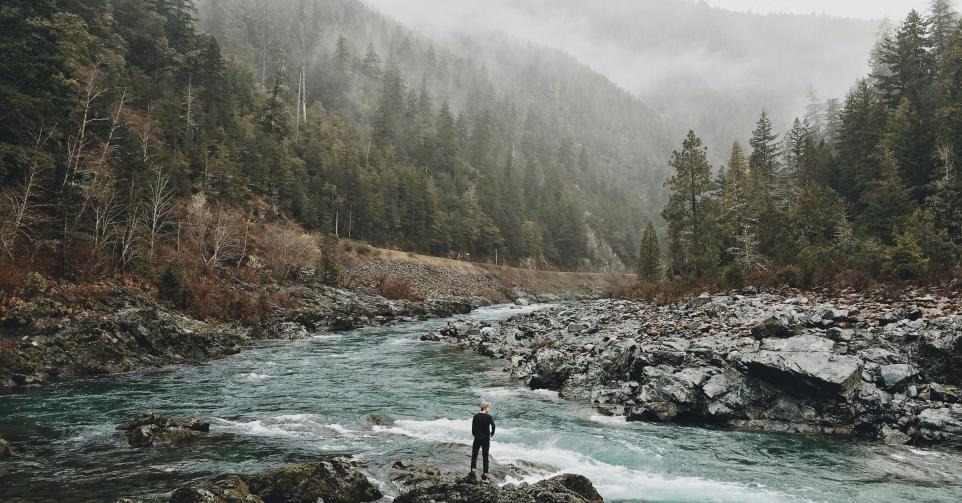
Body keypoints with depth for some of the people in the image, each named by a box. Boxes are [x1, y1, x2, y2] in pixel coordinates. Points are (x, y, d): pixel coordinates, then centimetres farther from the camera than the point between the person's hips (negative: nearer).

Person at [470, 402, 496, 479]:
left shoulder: (476, 416, 1)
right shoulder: (489, 417, -8)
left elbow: (473, 427, 0)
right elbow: (493, 426, -20)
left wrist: (474, 434, 13)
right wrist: (492, 433, -3)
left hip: (477, 438, 2)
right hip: (486, 438, -2)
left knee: (474, 454, 14)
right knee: (485, 456, 6)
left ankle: (473, 469, 3)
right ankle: (485, 473, 5)